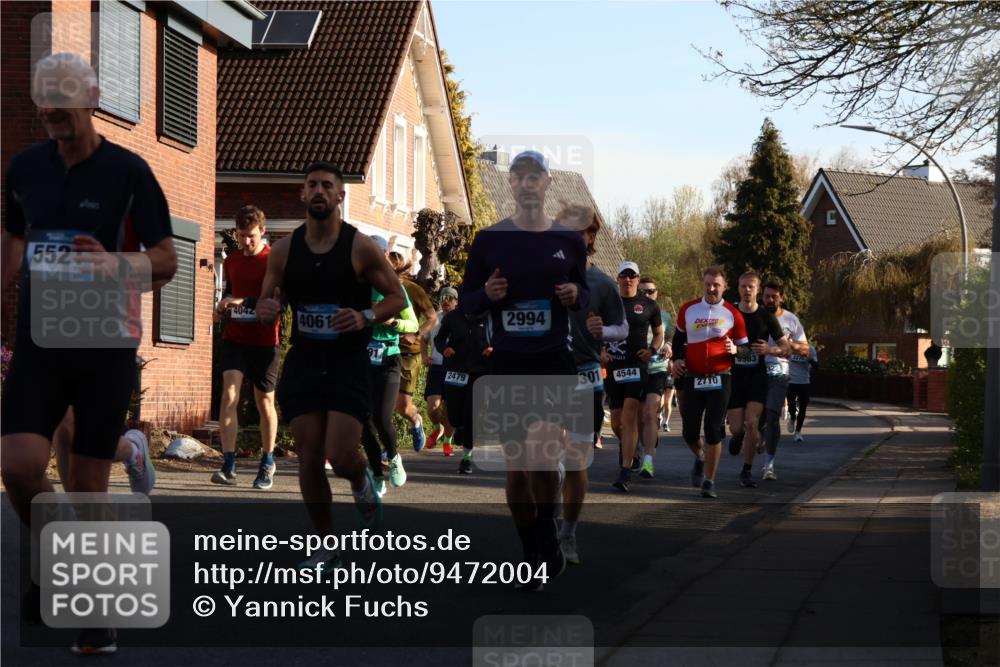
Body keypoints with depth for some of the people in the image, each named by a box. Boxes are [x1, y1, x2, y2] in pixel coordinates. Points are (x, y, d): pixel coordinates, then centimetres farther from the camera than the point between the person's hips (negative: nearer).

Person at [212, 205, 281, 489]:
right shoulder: (231, 261, 11)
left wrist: (245, 302, -27)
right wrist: (222, 307, 5)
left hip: (264, 341, -3)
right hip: (234, 338, 3)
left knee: (264, 402, 8)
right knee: (229, 395, -13)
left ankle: (267, 463, 25)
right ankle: (228, 466, -15)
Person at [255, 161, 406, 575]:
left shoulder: (361, 247, -5)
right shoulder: (284, 249, 4)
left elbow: (397, 298, 0)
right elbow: (267, 300, 13)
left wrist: (365, 317, -19)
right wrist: (265, 310, -12)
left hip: (348, 363, -3)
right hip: (303, 362, 3)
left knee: (341, 456, -13)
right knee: (309, 459, 1)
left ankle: (362, 485, 25)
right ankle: (326, 546, 16)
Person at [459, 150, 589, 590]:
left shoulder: (569, 240, 4)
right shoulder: (488, 239, 2)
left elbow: (585, 296, 15)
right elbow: (466, 300, 6)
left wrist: (575, 296, -8)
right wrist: (487, 294, -15)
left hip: (554, 361, -1)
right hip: (506, 363, 1)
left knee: (540, 451, -20)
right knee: (516, 464, 7)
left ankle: (548, 535, 4)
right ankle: (533, 555, 22)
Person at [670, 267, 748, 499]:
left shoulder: (732, 314, 0)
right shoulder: (688, 310, 6)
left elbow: (745, 347, 7)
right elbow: (678, 337, 21)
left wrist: (735, 350, -15)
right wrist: (677, 359, 5)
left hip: (719, 380, -2)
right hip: (692, 379, 2)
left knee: (714, 432, -5)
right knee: (689, 432, 4)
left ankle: (709, 481, 5)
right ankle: (700, 459, 38)